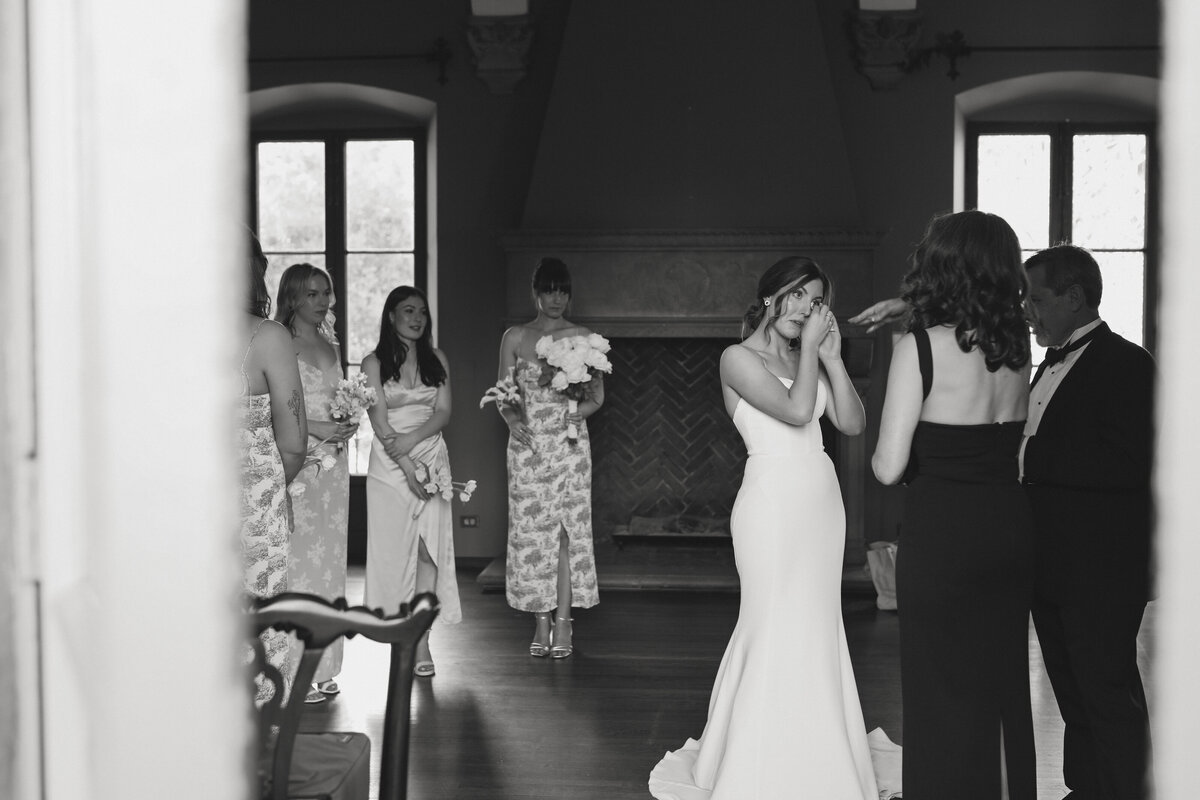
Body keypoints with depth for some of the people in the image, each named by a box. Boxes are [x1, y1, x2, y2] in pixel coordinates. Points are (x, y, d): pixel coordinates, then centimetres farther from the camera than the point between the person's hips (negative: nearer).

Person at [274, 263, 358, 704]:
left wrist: (346, 422, 5)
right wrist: (315, 428, -18)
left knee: (330, 560, 9)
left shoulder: (330, 344, 16)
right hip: (296, 463, -7)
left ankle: (322, 667, 17)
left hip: (333, 464, 7)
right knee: (297, 560, -7)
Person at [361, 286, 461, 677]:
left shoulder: (436, 359, 11)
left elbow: (443, 413, 4)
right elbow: (379, 421, -6)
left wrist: (411, 439, -14)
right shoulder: (374, 362, 1)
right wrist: (407, 467, -14)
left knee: (429, 548, -5)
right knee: (395, 547, -2)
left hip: (431, 458, 2)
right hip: (389, 466, -2)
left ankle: (421, 640, -3)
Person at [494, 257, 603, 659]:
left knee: (568, 529, -4)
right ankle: (542, 622, 7)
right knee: (531, 531, 0)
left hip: (569, 442, -1)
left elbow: (598, 394, 7)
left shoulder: (582, 338, 6)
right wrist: (512, 418, -12)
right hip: (528, 443, 1)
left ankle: (563, 622, 0)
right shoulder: (515, 337, 8)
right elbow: (503, 395, 8)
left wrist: (582, 409, -14)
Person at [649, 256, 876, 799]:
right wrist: (809, 349, -8)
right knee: (776, 630, -3)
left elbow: (853, 424, 5)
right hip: (774, 504, -7)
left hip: (821, 504, 7)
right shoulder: (739, 358, -5)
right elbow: (796, 410, -19)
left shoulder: (809, 360, 14)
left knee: (818, 632, 10)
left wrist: (831, 357, 0)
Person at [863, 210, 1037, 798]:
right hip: (1011, 530, 6)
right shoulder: (1015, 347, 3)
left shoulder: (921, 347, -14)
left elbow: (888, 468, -18)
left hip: (942, 534, -6)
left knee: (946, 691, 5)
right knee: (1004, 685, 18)